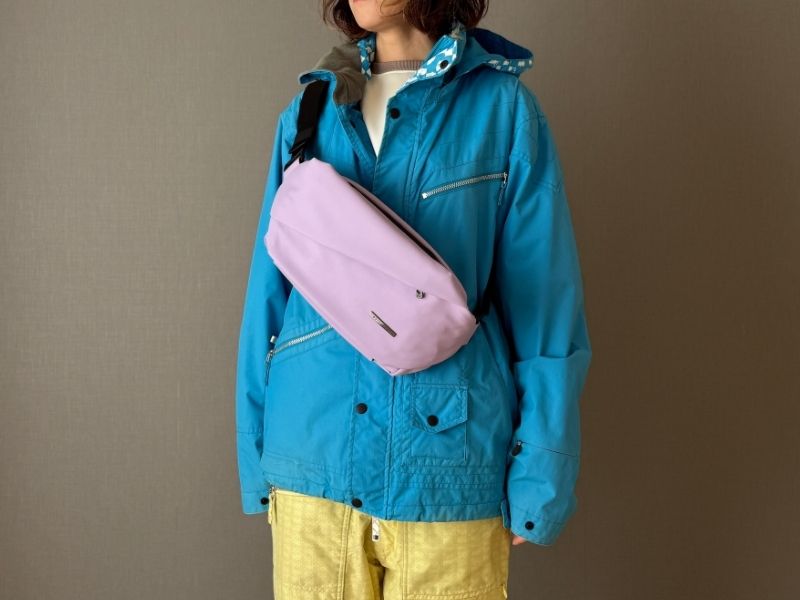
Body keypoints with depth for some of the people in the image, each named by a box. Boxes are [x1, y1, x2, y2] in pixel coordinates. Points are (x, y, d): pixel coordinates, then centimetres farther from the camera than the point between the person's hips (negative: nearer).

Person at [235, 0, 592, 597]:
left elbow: (546, 307, -4)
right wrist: (255, 462, 8)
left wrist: (539, 481, -7)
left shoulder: (502, 106, -3)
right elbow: (268, 293, 9)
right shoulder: (309, 112, 7)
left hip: (446, 467, -2)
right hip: (312, 461, 3)